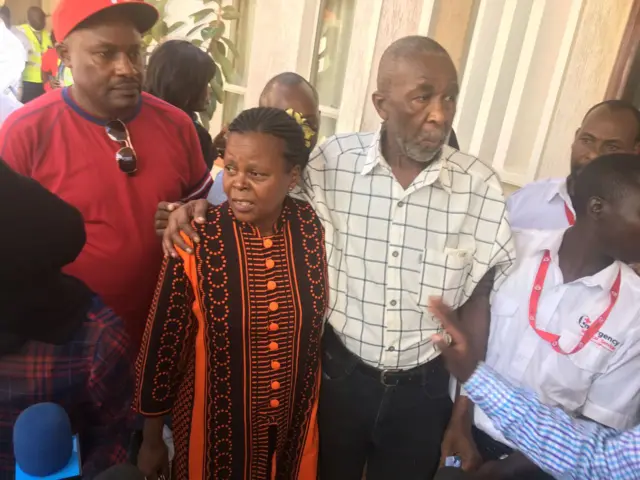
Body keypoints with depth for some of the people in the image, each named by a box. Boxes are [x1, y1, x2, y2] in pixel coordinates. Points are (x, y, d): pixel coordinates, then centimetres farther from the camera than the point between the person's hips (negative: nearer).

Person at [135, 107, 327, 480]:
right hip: (215, 427, -2)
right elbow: (163, 343, -10)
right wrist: (152, 439, 0)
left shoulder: (314, 228, -12)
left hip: (295, 425, 3)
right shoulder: (197, 241, -20)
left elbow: (318, 321, 2)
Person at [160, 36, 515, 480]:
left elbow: (477, 306, -4)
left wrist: (464, 417, 0)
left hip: (424, 387, 0)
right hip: (339, 373, 1)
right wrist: (205, 206, -16)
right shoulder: (334, 162, -12)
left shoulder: (481, 186, -12)